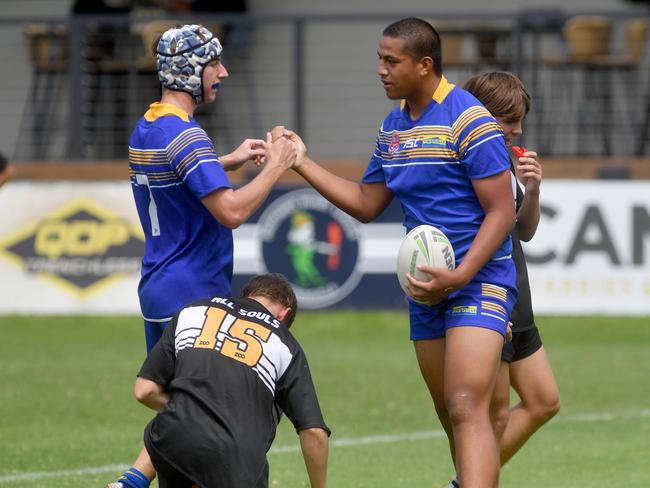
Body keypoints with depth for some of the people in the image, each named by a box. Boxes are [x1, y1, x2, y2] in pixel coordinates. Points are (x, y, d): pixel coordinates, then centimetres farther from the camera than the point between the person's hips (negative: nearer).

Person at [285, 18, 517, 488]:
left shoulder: (469, 120, -14)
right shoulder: (393, 127, 12)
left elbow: (502, 212, -15)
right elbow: (366, 204, 20)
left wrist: (460, 275, -25)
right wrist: (304, 164, 12)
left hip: (478, 280, -8)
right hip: (426, 288, 8)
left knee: (467, 409, -22)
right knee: (450, 413, 11)